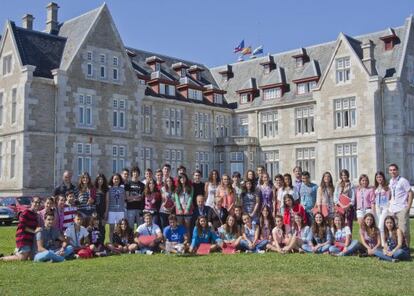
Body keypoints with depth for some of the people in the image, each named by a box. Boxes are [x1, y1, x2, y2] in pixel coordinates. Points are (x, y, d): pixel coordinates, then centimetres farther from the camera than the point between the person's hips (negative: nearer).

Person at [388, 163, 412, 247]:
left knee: (404, 230, -5)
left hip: (402, 209, -6)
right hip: (392, 210, 7)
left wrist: (408, 207, -11)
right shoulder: (391, 181, 14)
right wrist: (390, 205, 11)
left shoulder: (403, 181, -6)